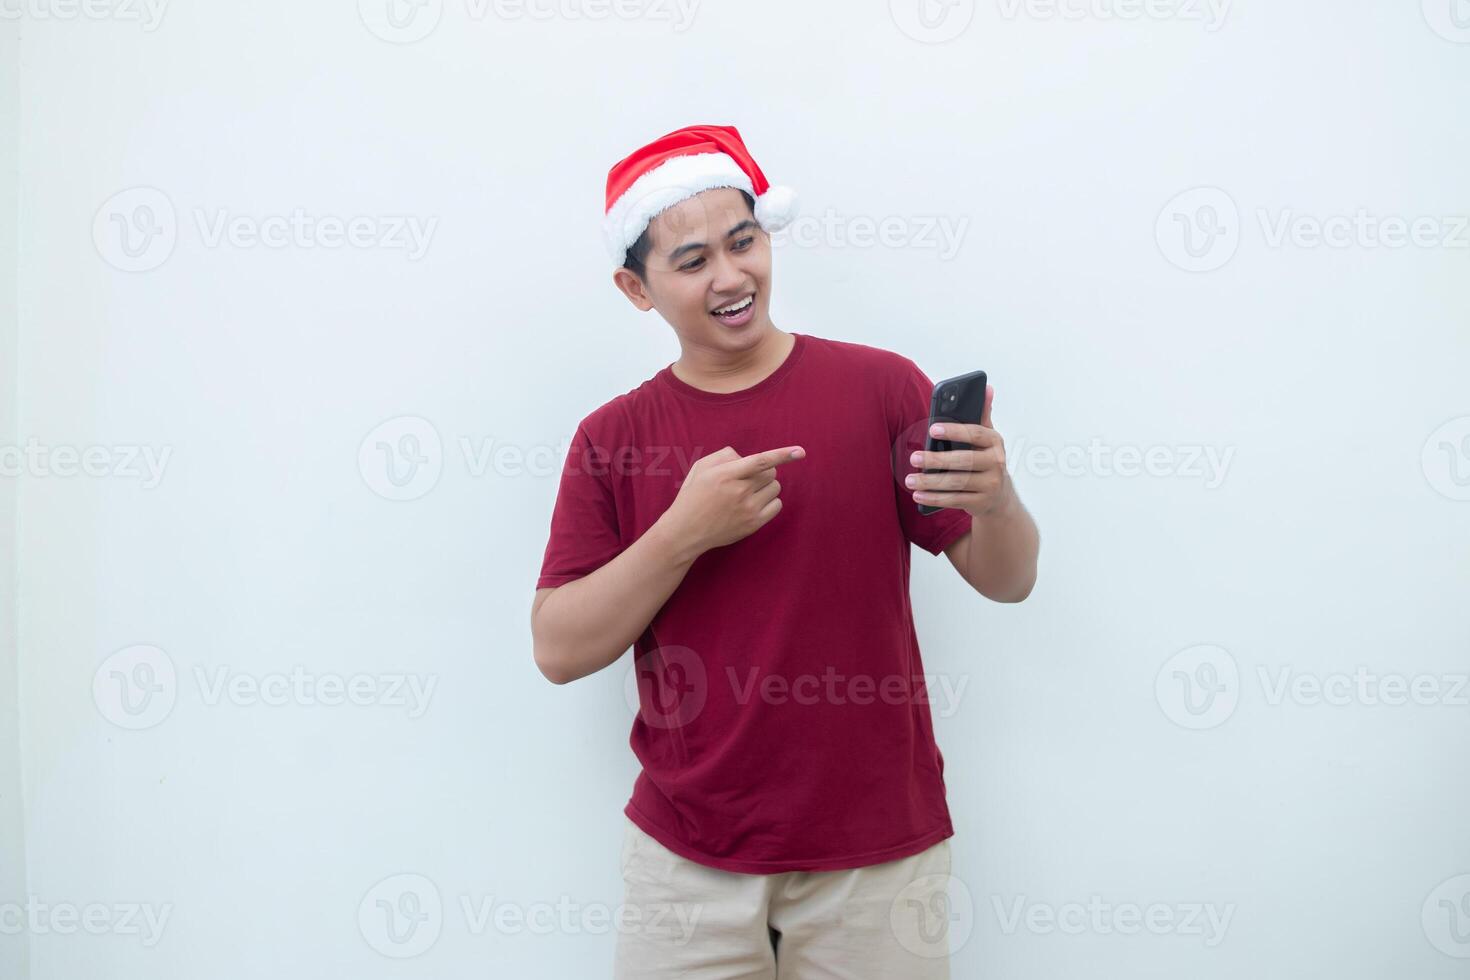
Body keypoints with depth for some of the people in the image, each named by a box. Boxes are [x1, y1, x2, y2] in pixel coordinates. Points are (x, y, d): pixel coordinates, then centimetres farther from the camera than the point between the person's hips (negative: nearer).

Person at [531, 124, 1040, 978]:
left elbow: (1008, 580, -3)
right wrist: (684, 532, -18)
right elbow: (559, 650, -5)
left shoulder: (880, 386, -5)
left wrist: (994, 497, -25)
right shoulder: (612, 440, -1)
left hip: (878, 854, 0)